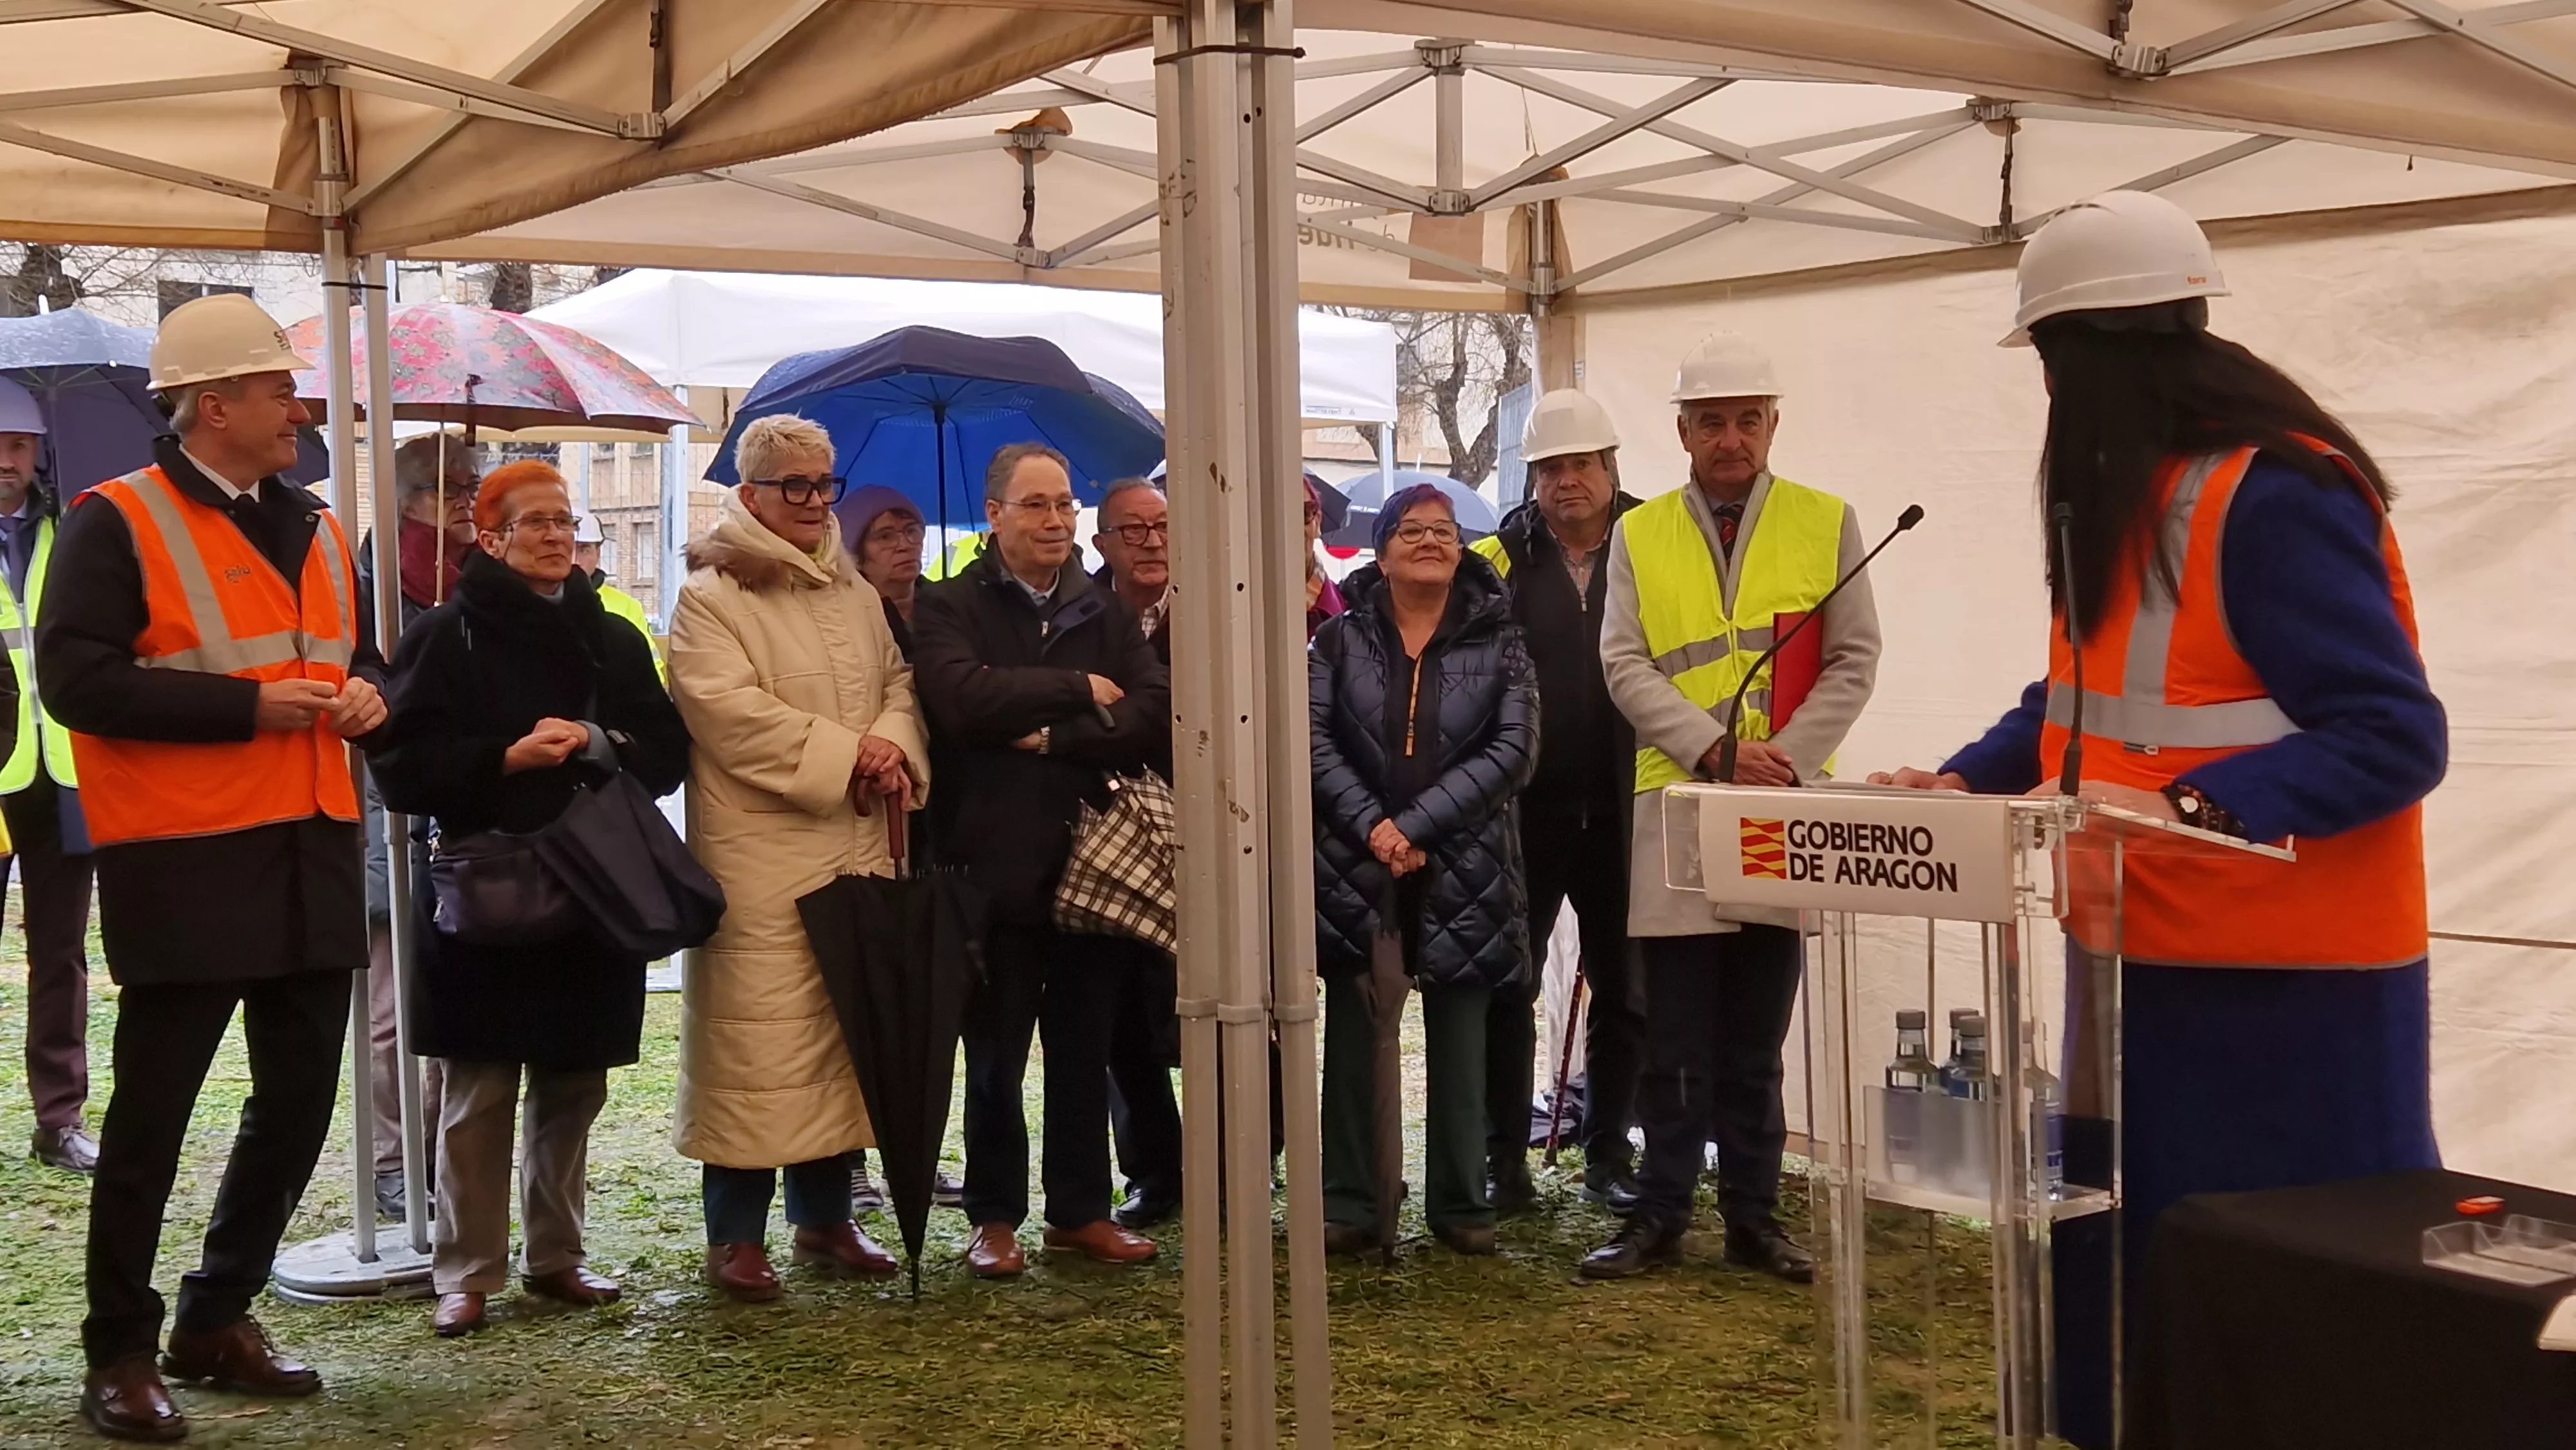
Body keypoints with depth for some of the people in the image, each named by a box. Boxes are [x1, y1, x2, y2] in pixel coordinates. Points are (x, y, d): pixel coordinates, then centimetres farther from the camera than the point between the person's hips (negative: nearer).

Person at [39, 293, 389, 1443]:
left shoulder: (312, 527, 15)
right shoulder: (115, 522, -7)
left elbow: (352, 652, 26)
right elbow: (75, 679, -16)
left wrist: (365, 692, 2)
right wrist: (248, 707, -19)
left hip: (312, 858, 7)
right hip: (184, 867, -7)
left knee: (299, 1100, 12)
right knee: (152, 1114, 1)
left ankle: (217, 1318, 28)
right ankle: (120, 1354, 15)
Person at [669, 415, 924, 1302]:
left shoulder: (855, 595, 18)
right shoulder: (709, 599, -5)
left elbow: (898, 683, 17)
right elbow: (729, 711, -16)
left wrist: (895, 746, -5)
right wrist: (846, 753, -17)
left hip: (858, 848, 7)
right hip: (760, 856, -7)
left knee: (844, 1031, 11)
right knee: (757, 1037, -6)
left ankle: (824, 1218, 23)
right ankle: (736, 1237, 4)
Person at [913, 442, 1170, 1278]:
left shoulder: (1106, 613, 11)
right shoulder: (949, 608, -1)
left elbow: (1157, 713, -4)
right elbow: (963, 698, -22)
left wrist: (1056, 738, -14)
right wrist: (1078, 689, -12)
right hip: (995, 863, -3)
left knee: (1085, 1049, 11)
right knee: (996, 1056, 6)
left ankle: (1081, 1210, 23)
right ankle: (995, 1217, 19)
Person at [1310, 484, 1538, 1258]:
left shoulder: (1499, 641, 4)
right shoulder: (1341, 639, 7)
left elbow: (1514, 749, -7)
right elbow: (1313, 737, -4)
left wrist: (1417, 824, -14)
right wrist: (1371, 826, -17)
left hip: (1463, 870, 0)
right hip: (1355, 865, 1)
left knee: (1459, 1040, 4)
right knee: (1353, 1038, 2)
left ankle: (1459, 1204, 14)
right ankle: (1349, 1205, 9)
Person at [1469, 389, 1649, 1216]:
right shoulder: (1500, 559, 1)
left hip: (1621, 808, 1)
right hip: (1526, 808, -1)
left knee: (1623, 989, 11)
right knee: (1507, 988, 4)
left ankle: (1608, 1150, 24)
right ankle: (1506, 1161, 13)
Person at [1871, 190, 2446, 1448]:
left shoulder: (2274, 499, -19)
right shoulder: (2130, 499, 10)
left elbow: (2393, 738, -23)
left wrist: (2191, 807, -33)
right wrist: (1962, 783, 1)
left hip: (2280, 976, -9)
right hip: (2152, 957, 9)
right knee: (2132, 1272, 14)